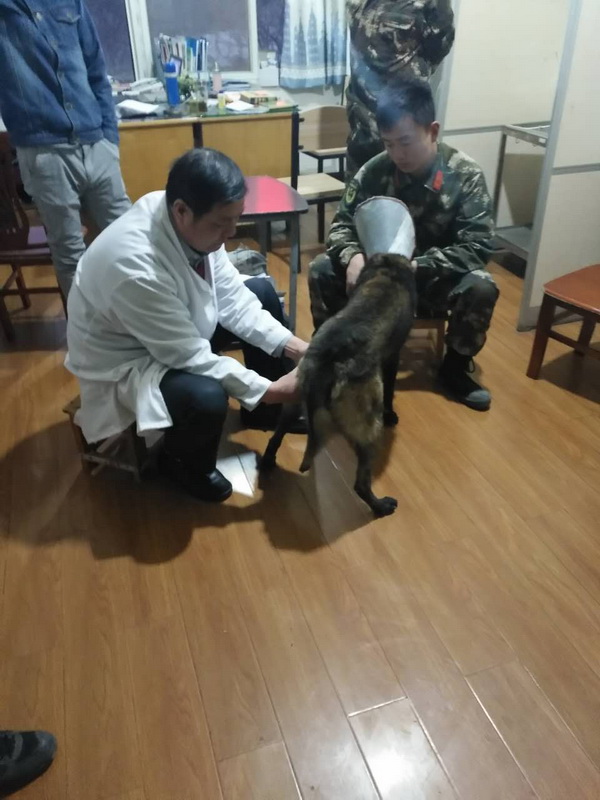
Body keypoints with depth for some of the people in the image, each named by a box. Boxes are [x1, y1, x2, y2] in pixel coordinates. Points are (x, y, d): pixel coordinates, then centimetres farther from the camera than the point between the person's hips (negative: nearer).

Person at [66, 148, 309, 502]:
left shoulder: (196, 222, -16)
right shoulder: (133, 266, -38)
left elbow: (231, 297, -6)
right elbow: (189, 355, -30)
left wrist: (293, 345, -14)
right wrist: (267, 389, -25)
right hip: (126, 362, -8)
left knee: (262, 292, 6)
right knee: (206, 398, -35)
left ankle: (266, 415, 21)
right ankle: (184, 463, 3)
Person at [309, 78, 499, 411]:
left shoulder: (466, 175, -16)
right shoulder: (375, 170, -11)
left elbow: (477, 247, -21)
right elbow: (343, 224, -6)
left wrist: (416, 266, -33)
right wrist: (353, 256, -30)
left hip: (436, 278, -1)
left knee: (481, 287, -31)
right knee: (321, 271, -20)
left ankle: (454, 367, -5)